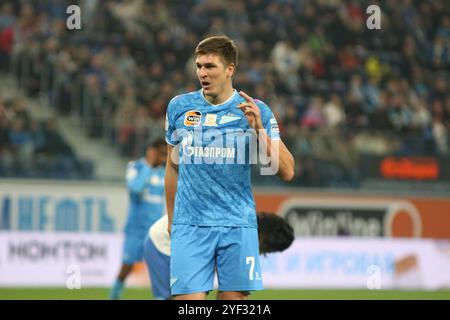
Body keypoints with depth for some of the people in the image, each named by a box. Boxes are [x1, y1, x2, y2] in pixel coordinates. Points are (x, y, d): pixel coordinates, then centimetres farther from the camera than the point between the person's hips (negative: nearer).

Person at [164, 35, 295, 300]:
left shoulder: (257, 112, 0)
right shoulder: (179, 107, 5)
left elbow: (287, 172, -6)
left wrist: (259, 130, -17)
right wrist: (171, 219, 19)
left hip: (238, 226, 0)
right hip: (189, 225, 1)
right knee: (189, 304, -11)